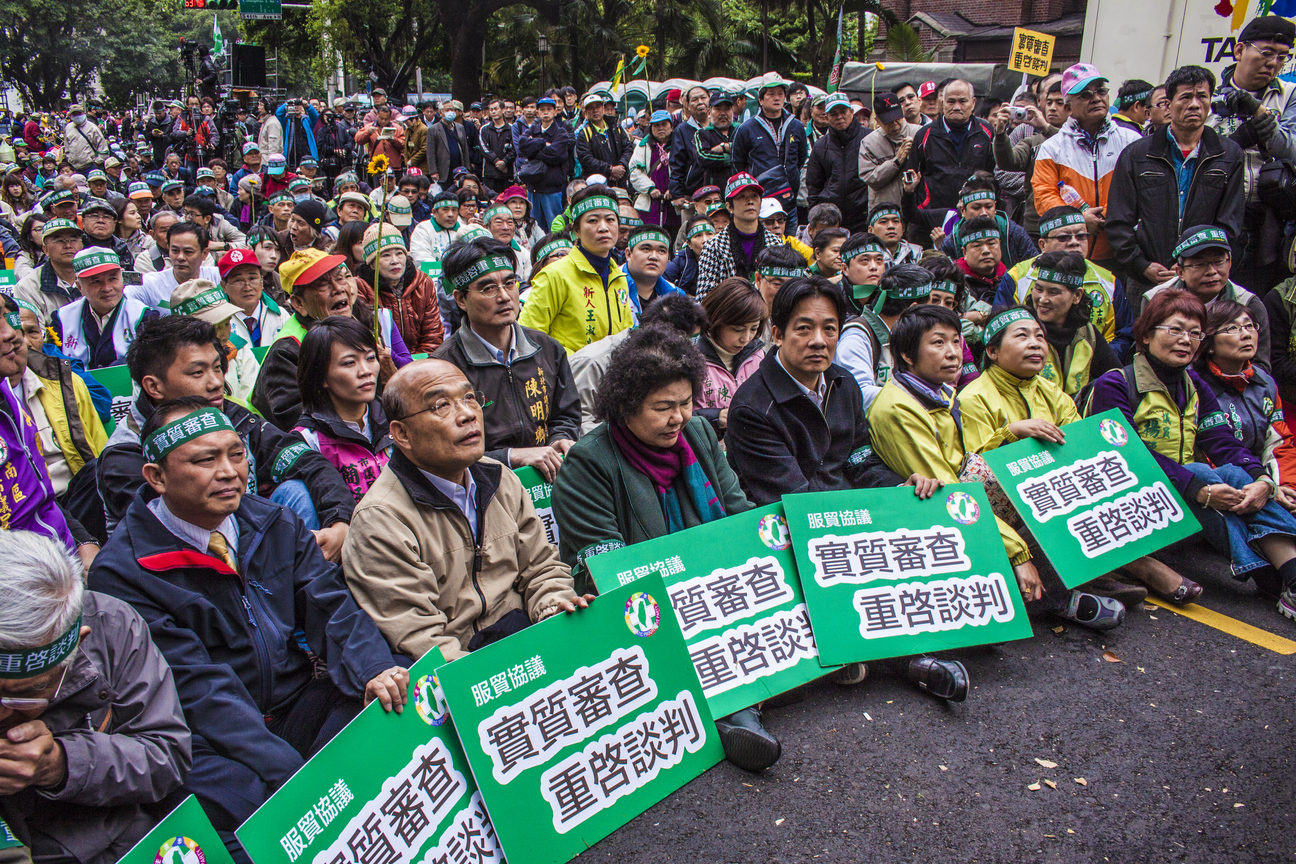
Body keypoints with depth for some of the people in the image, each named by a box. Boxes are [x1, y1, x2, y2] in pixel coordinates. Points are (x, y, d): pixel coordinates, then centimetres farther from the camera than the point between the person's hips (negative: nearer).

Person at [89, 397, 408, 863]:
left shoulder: (275, 523, 7)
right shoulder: (121, 571, -10)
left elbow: (330, 605, 0)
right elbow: (195, 686, -17)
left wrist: (373, 669, -24)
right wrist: (292, 774, -27)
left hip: (302, 704, 5)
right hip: (214, 737, -4)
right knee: (237, 798, -37)